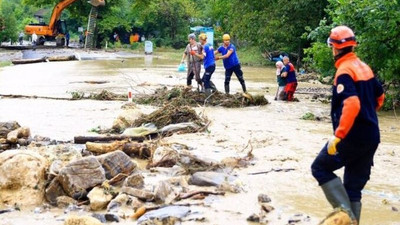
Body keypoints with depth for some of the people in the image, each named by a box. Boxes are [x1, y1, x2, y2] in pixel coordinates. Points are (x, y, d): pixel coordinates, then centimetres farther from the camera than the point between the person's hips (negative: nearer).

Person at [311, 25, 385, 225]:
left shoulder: (344, 71, -14)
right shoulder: (364, 68, 12)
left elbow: (352, 104, -29)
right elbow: (380, 97, 23)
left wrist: (338, 135, -29)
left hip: (353, 136, -8)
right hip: (372, 136, 8)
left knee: (320, 168, 5)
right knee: (354, 185, 14)